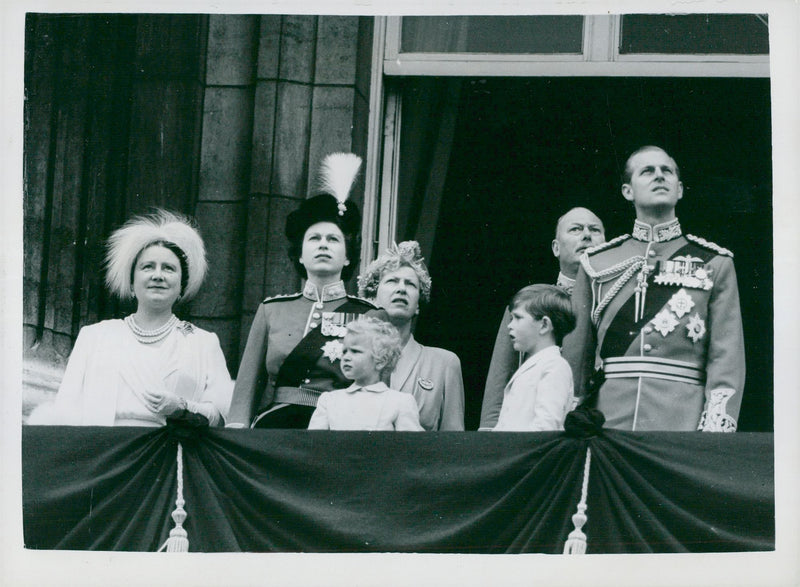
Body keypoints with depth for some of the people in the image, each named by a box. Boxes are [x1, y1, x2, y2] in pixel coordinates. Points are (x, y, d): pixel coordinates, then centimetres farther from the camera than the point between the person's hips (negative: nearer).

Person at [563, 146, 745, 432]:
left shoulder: (714, 263, 11)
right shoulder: (596, 264, 15)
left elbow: (727, 357, 3)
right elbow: (575, 357, 15)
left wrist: (714, 434, -8)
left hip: (683, 424, -1)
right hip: (608, 424, 1)